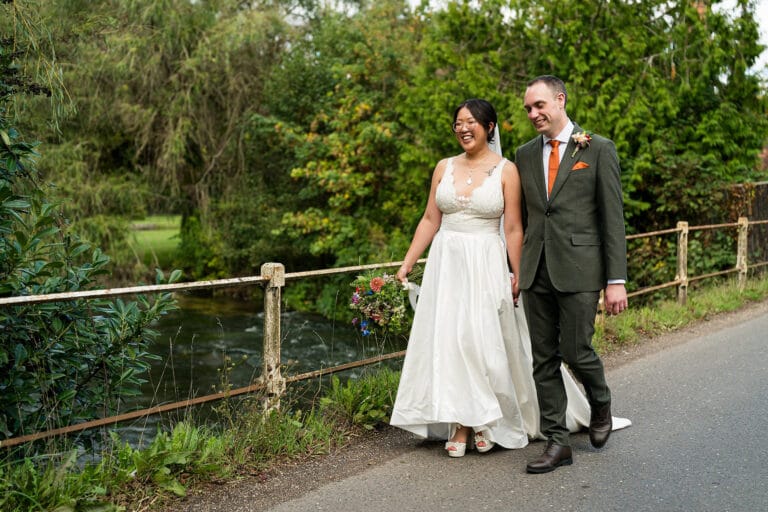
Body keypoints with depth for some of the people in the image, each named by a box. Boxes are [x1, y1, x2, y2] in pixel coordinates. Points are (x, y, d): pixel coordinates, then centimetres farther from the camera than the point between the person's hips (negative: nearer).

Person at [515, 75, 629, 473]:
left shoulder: (598, 149, 0)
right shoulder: (524, 155, 13)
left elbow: (613, 218, -3)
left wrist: (616, 280, -8)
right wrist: (517, 270, 12)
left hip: (579, 269, -4)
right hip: (536, 272, 4)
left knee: (575, 352, -4)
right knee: (544, 360, 6)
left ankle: (601, 405, 29)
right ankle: (557, 442, 16)